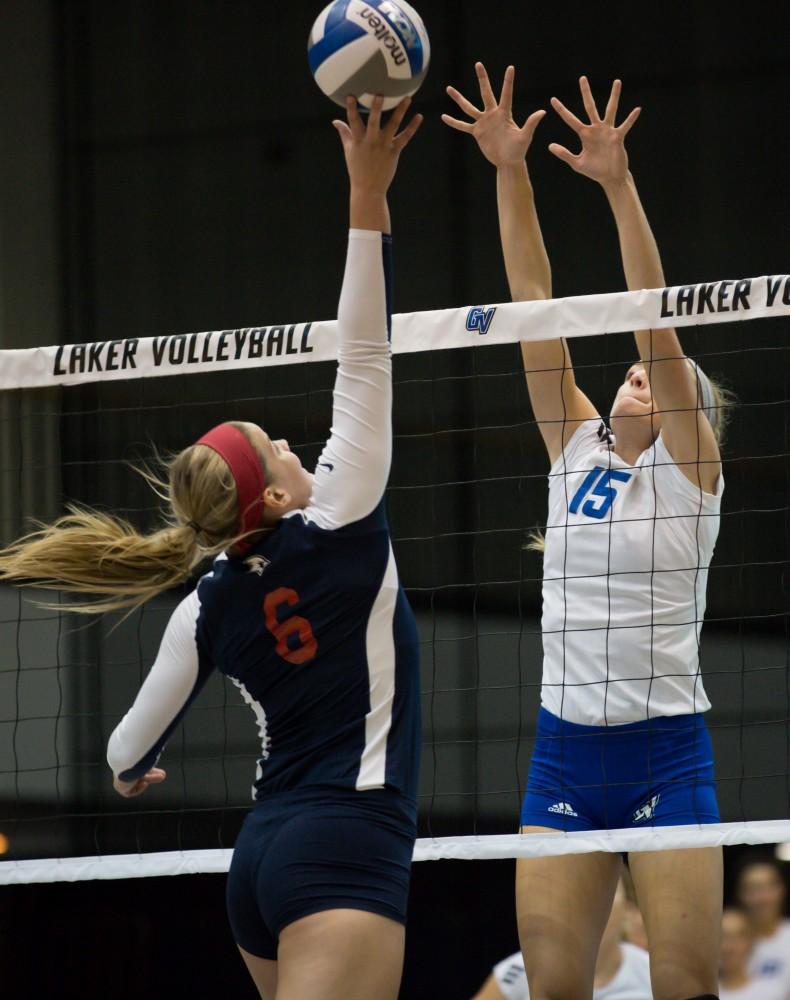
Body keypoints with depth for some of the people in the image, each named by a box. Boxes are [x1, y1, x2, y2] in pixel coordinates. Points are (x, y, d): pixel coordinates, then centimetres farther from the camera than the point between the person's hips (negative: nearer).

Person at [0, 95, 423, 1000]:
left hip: (262, 854, 8)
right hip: (348, 847, -8)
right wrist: (368, 197, -8)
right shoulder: (336, 532, -6)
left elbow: (133, 747, 22)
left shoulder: (207, 611, 9)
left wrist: (129, 768, 47)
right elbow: (362, 357, -8)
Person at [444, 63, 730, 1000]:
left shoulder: (691, 464, 1)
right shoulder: (575, 451, 12)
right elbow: (535, 306, 6)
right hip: (565, 748, 4)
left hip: (664, 749, -4)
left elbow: (656, 326, -11)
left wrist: (619, 185, -20)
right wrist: (510, 174, -1)